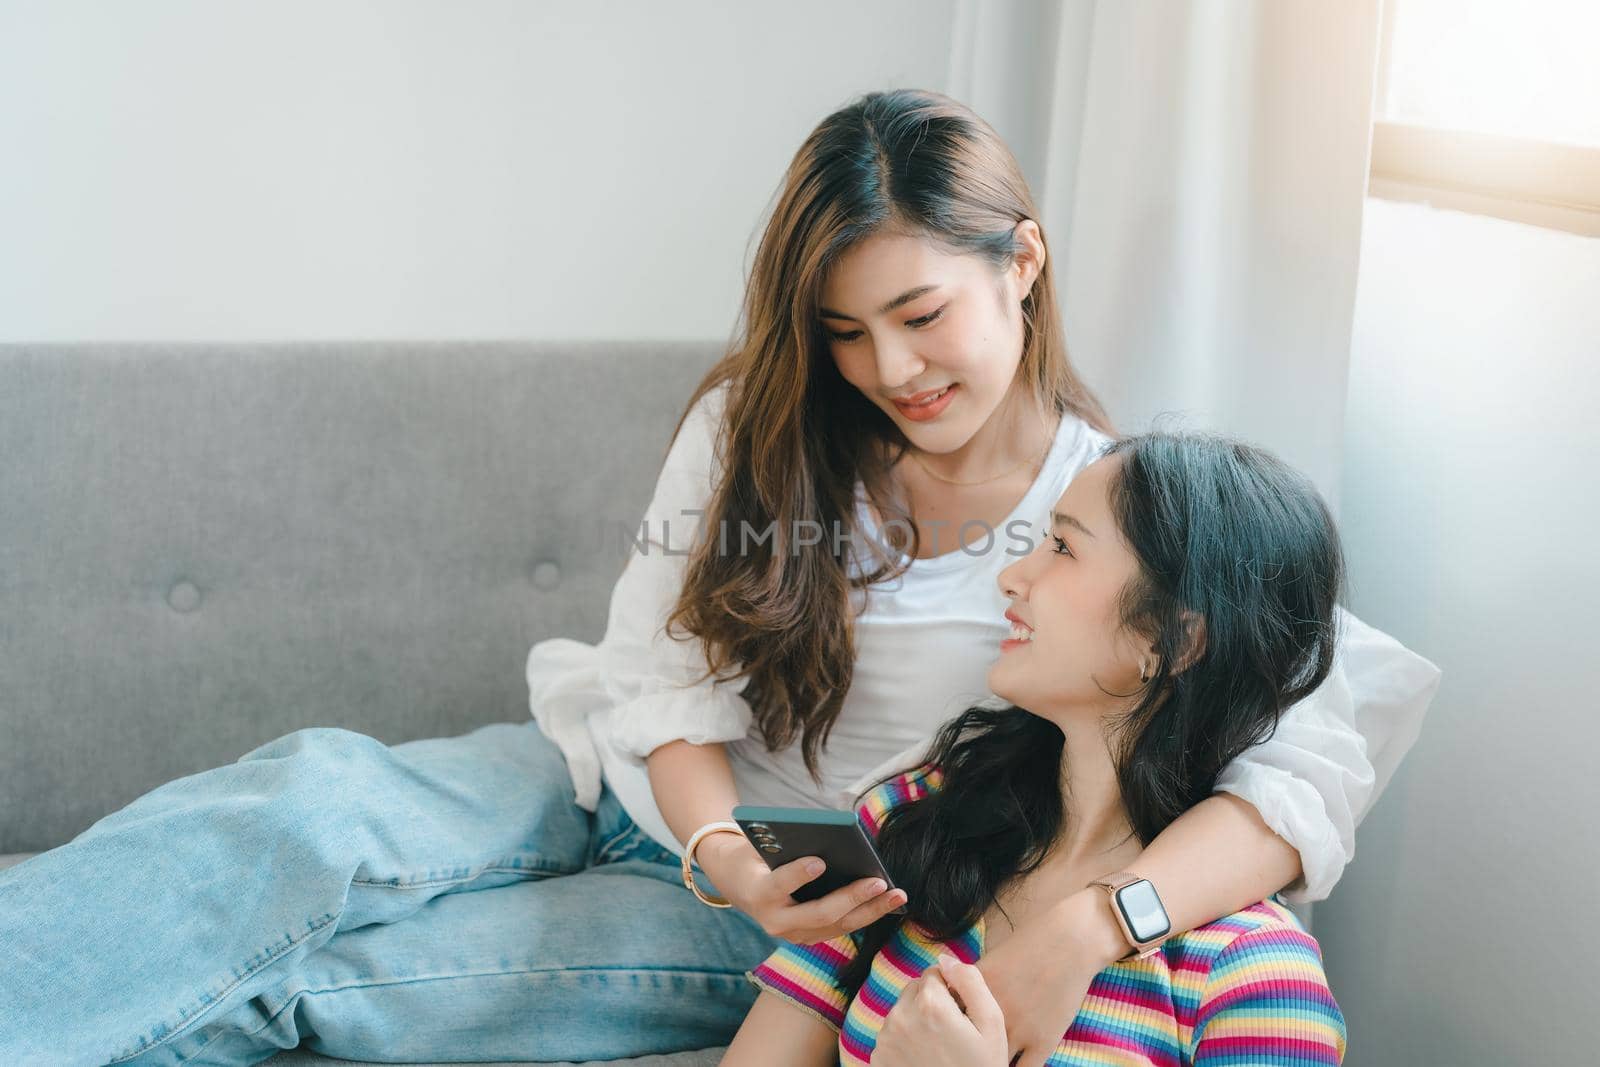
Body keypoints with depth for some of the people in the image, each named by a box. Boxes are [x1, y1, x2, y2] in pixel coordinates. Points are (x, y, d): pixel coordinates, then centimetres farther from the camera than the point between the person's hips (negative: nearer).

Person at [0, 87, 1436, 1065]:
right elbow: (665, 676, -1)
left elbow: (1339, 736, -25)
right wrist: (725, 852, -23)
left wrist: (1087, 922, -42)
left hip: (817, 916, -3)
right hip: (641, 797, 3)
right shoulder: (761, 426, 0)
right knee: (315, 793, -28)